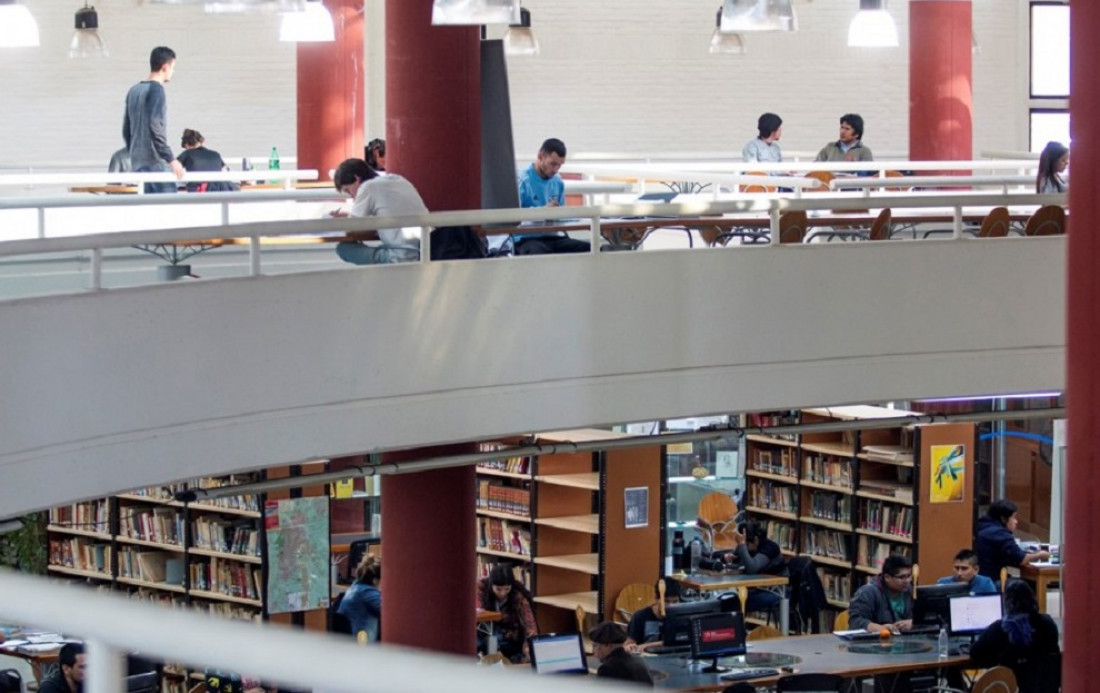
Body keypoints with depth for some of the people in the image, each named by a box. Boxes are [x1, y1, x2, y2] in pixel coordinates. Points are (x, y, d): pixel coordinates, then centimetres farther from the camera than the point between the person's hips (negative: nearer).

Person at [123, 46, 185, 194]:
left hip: (137, 161, 8)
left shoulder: (134, 91, 16)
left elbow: (126, 130, 19)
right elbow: (155, 126, -19)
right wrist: (171, 159, -19)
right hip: (156, 163, -8)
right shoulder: (156, 89, -9)